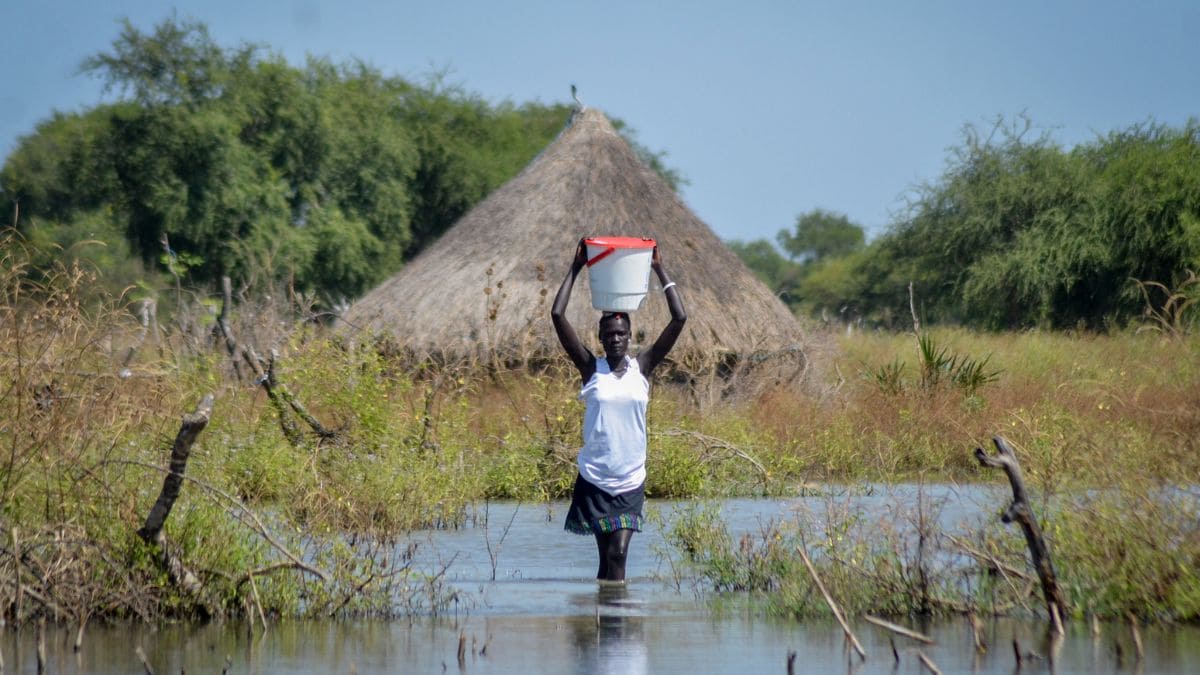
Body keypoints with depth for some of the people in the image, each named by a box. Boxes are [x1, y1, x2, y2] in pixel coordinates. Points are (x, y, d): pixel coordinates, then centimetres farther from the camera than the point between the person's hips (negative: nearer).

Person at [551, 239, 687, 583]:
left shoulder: (642, 367, 3)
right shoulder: (591, 368, 0)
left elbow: (679, 319, -1)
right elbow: (557, 315, -6)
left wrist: (660, 271, 1)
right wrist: (575, 269, -2)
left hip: (631, 480, 0)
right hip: (594, 479, 0)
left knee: (618, 554, -9)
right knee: (606, 557, 4)